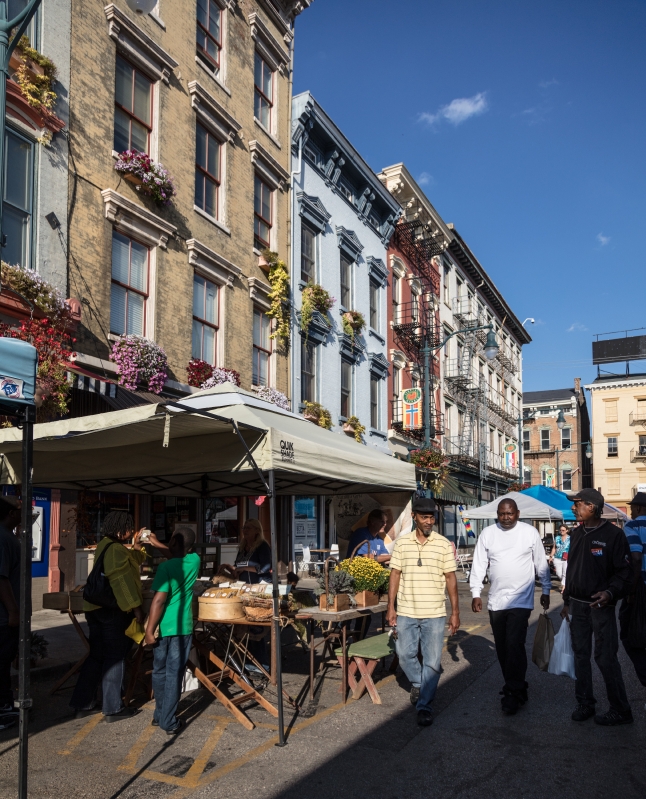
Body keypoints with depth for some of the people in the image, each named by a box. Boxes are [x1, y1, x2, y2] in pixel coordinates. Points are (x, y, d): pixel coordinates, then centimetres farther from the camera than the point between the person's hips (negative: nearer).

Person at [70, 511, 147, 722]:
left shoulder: (104, 546, 14)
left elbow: (128, 563, 25)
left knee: (96, 656, 16)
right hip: (112, 610, -10)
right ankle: (113, 709, 7)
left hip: (96, 608, 10)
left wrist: (136, 546, 17)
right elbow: (122, 581, -22)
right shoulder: (116, 549, -18)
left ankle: (83, 704, 20)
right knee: (115, 658, 0)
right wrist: (136, 608, -19)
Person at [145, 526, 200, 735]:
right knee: (174, 674, 7)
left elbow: (159, 600, -19)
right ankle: (169, 722, 9)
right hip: (183, 628, 2)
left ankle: (159, 715, 27)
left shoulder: (166, 567, -14)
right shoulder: (195, 561, -1)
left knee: (160, 672, 15)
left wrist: (149, 631, -14)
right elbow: (183, 554, 23)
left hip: (164, 628, -2)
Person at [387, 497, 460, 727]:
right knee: (405, 654, 11)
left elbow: (451, 578, 0)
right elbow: (395, 574, 5)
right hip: (406, 612, 2)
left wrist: (455, 612, -1)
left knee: (432, 661, 3)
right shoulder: (402, 542, 1)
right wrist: (390, 607, 2)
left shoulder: (443, 544, -3)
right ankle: (417, 683, 39)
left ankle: (424, 705, 16)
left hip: (434, 613, -2)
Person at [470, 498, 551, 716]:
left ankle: (513, 693, 1)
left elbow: (541, 563, 7)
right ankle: (515, 686, 29)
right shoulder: (487, 533, 1)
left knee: (514, 645, -11)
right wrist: (475, 593, -2)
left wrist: (546, 590, 11)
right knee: (502, 647, 11)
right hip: (496, 600, 3)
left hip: (521, 600, -3)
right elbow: (479, 564, 2)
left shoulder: (530, 532, -3)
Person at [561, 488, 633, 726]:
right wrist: (567, 601, 17)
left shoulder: (613, 534, -10)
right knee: (580, 655, 10)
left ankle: (620, 710, 12)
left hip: (601, 606, -6)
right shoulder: (577, 534, 10)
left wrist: (610, 593, -26)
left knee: (605, 658, -2)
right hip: (577, 605, 6)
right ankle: (584, 703, 22)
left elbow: (625, 571, -10)